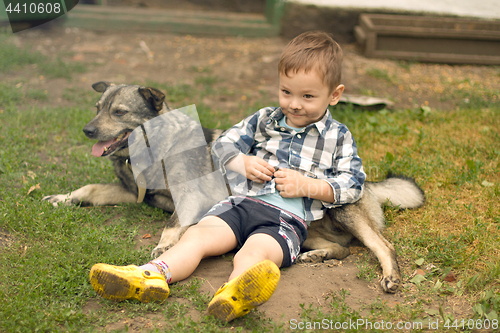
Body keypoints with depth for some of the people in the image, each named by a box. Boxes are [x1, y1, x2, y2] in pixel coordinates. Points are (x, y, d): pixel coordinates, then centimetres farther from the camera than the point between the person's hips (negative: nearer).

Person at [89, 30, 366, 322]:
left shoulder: (338, 138, 10)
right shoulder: (265, 120, 18)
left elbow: (353, 185, 6)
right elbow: (223, 145, 21)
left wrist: (306, 186, -6)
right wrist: (244, 163, -1)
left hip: (288, 219, -4)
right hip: (243, 203, 4)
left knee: (253, 253, -36)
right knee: (198, 234, -23)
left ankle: (233, 298, -66)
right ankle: (152, 275, -45)